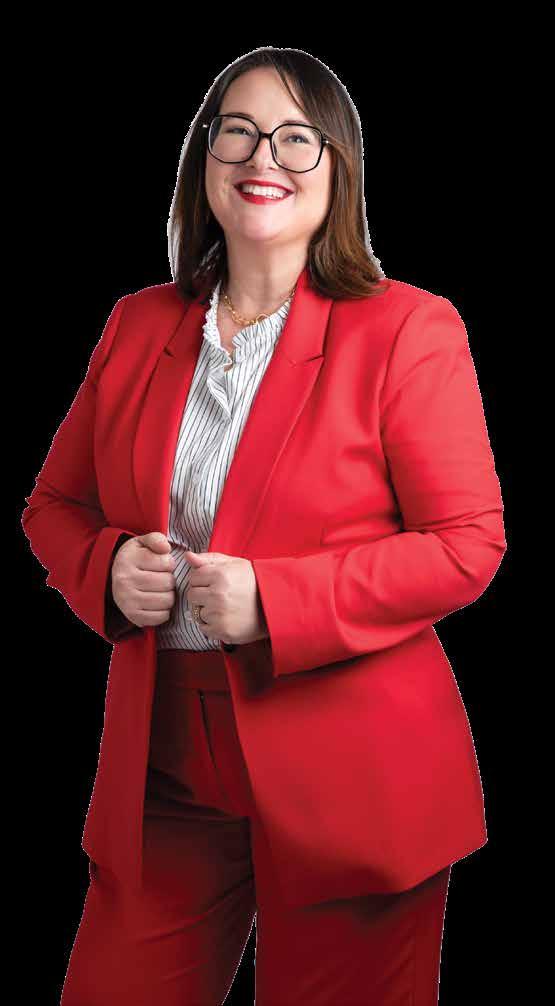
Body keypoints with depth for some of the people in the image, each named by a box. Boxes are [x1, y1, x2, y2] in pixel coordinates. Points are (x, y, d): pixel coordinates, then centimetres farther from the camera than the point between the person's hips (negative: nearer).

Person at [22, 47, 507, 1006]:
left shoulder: (408, 329, -8)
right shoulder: (137, 326, 7)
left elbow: (467, 546, -10)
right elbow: (54, 504, 15)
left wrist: (273, 602, -19)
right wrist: (106, 569, -8)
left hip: (345, 782, -4)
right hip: (163, 773, 4)